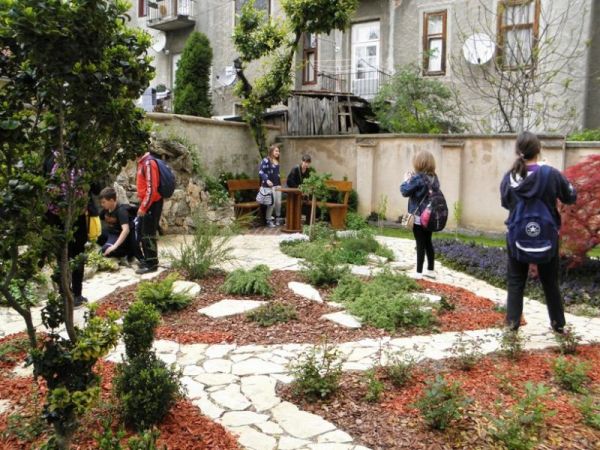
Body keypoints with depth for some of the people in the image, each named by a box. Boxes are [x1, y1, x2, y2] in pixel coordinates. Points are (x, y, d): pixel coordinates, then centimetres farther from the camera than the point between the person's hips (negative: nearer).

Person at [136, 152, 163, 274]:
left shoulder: (149, 163, -19)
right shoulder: (142, 162, 13)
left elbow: (151, 188, -23)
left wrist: (143, 207, -21)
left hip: (152, 204, -10)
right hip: (147, 202, 10)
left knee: (148, 234, -5)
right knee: (142, 232, 16)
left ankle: (152, 264, 3)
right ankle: (147, 259, 28)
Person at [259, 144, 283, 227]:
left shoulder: (277, 162, 13)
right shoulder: (266, 160, -10)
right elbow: (260, 171, -16)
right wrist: (266, 180, -27)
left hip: (277, 185, 7)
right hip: (270, 185, -7)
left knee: (278, 202, 9)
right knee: (272, 203, -5)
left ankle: (278, 219, 25)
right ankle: (269, 220, 8)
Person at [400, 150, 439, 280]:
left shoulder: (417, 178, -18)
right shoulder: (434, 178, 6)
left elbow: (405, 191, -14)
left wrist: (406, 180, 5)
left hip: (418, 217, -7)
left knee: (420, 244, -3)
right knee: (428, 243, 14)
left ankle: (419, 273, 2)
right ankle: (431, 270, 21)